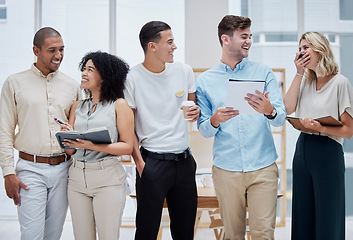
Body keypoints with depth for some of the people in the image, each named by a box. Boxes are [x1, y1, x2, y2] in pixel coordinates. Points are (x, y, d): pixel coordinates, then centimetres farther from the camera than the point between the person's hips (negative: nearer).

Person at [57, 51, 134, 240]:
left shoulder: (119, 105, -1)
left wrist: (93, 145, -18)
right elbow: (70, 151, 12)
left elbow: (127, 146, -8)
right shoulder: (78, 106, 13)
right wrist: (66, 136, -10)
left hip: (108, 178, -5)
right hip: (77, 177, 5)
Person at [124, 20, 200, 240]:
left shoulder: (184, 71, 6)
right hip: (153, 162, -4)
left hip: (185, 161, 5)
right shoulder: (132, 78, -7)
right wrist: (139, 162, -13)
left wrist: (197, 112, -5)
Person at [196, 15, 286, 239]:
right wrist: (215, 121, -16)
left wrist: (269, 111, -24)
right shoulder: (205, 81, 6)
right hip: (226, 169, 0)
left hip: (263, 168, 0)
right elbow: (203, 129, 7)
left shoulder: (263, 72, 6)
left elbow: (281, 118, -1)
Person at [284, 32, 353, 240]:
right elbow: (288, 109, -3)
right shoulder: (305, 81, 12)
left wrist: (320, 127, -25)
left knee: (327, 219, 2)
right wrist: (299, 73, -2)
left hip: (327, 153, -6)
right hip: (302, 149, 6)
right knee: (303, 217, 12)